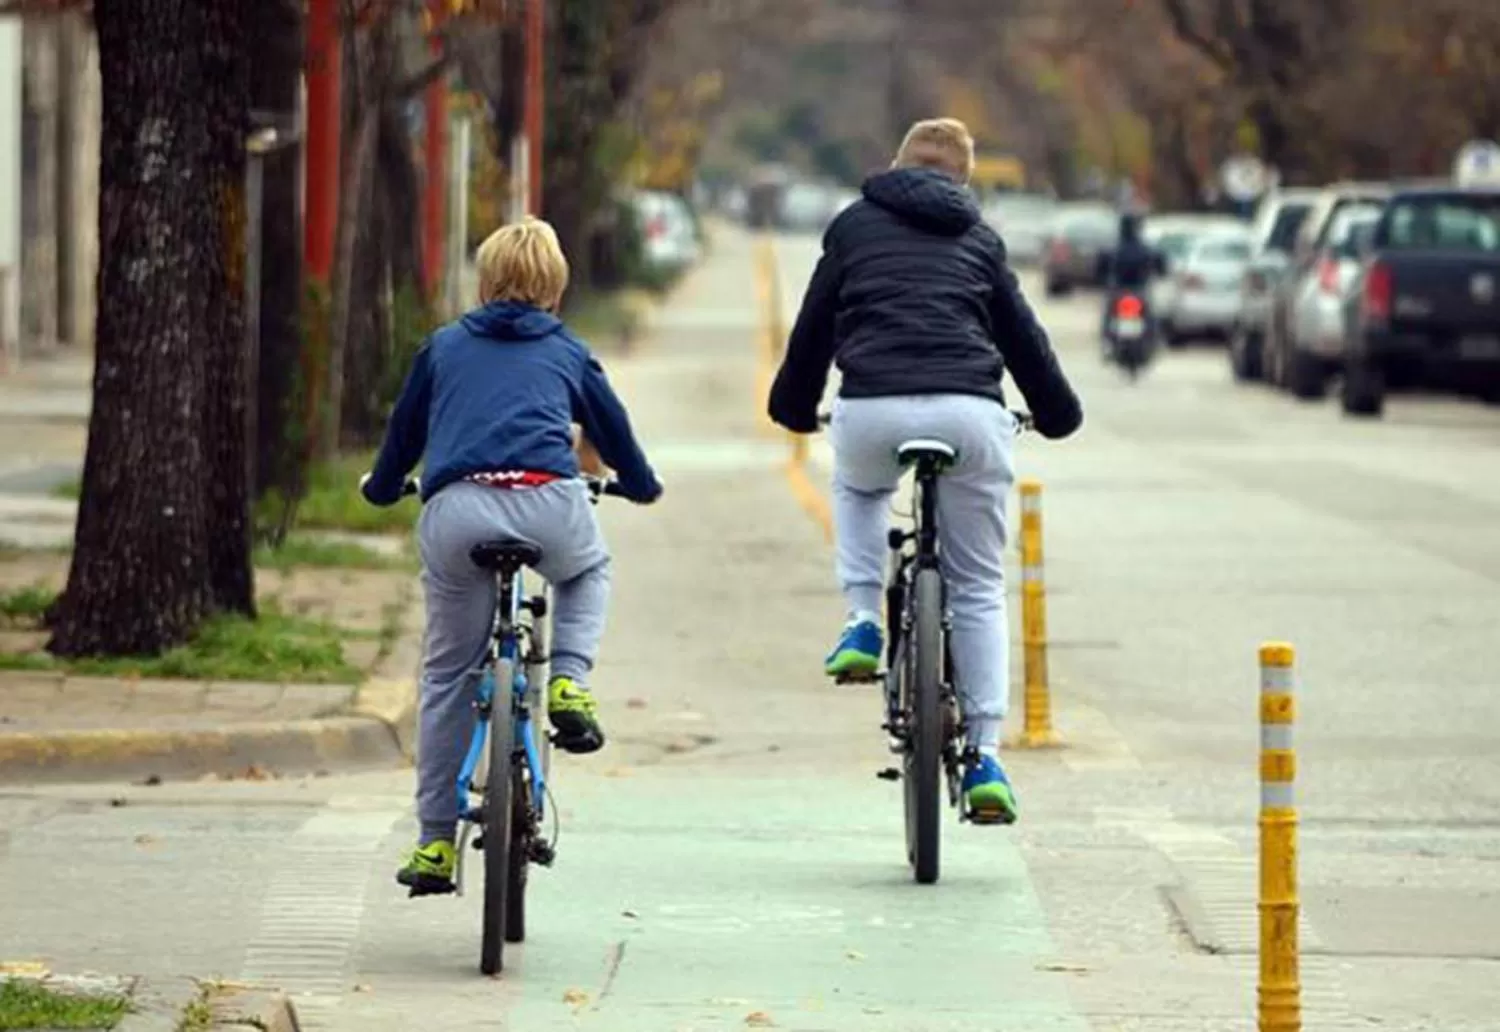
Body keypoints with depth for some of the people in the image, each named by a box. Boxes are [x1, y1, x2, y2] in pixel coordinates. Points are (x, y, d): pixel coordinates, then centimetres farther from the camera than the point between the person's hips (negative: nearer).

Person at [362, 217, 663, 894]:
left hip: (454, 514, 1)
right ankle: (569, 682, 11)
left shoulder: (444, 347, 26)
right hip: (547, 503, -1)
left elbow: (402, 434, 33)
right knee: (588, 570, 36)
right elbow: (614, 431, 36)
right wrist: (640, 485, 57)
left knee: (447, 677, 13)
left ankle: (435, 843, 14)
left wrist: (381, 486, 54)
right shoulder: (567, 351, 25)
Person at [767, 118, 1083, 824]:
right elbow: (1022, 334, 28)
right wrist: (1057, 413, 44)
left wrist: (794, 407, 39)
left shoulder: (854, 226, 19)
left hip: (872, 408, -1)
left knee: (857, 490, 37)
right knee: (979, 587, 13)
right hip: (968, 412, 1)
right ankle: (984, 756, 5)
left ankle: (862, 623, 16)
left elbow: (815, 323, 23)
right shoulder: (978, 239, 22)